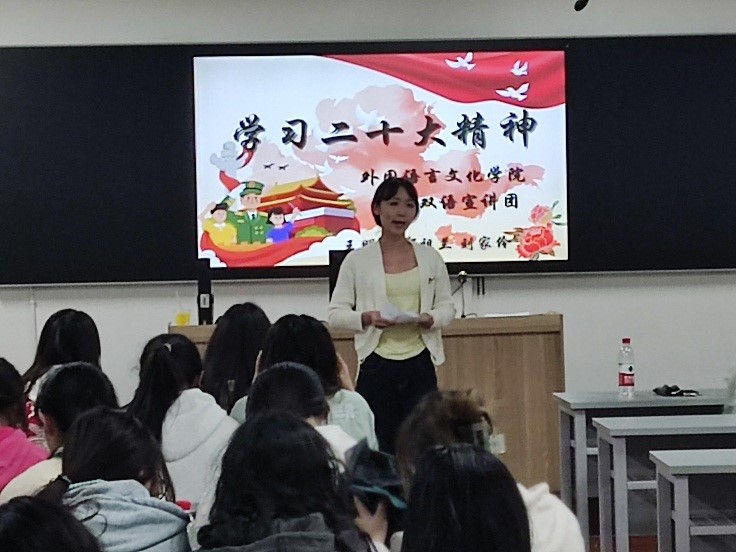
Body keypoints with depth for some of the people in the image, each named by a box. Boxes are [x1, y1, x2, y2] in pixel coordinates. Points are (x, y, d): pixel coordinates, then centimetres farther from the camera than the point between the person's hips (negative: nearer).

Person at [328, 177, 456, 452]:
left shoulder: (430, 258, 9)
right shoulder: (357, 260, 2)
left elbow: (447, 306, 13)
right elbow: (335, 313, 2)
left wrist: (431, 319, -9)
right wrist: (366, 318, -17)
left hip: (420, 364, 2)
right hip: (377, 365, -2)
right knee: (377, 445, -3)